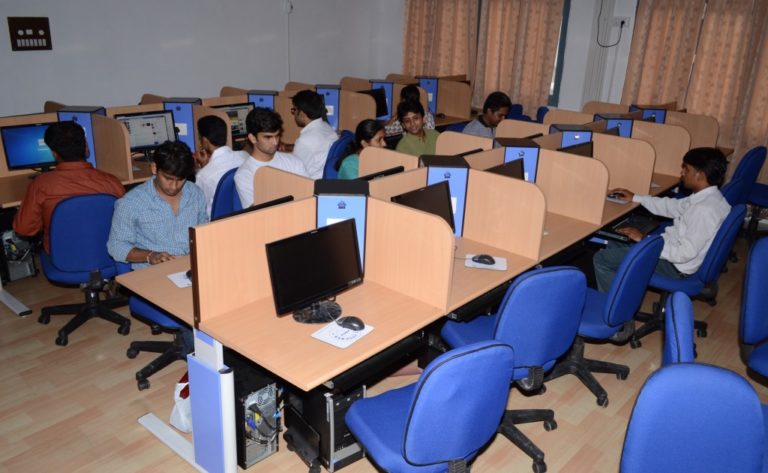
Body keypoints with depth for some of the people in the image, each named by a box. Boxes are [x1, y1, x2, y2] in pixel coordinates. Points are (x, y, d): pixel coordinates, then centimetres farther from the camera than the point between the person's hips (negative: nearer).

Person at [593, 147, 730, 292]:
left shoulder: (704, 210, -30)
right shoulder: (707, 196, 1)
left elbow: (684, 254, -29)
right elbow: (673, 206, 19)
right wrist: (635, 198, 20)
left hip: (674, 265, -10)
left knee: (601, 259, -10)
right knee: (614, 244, 19)